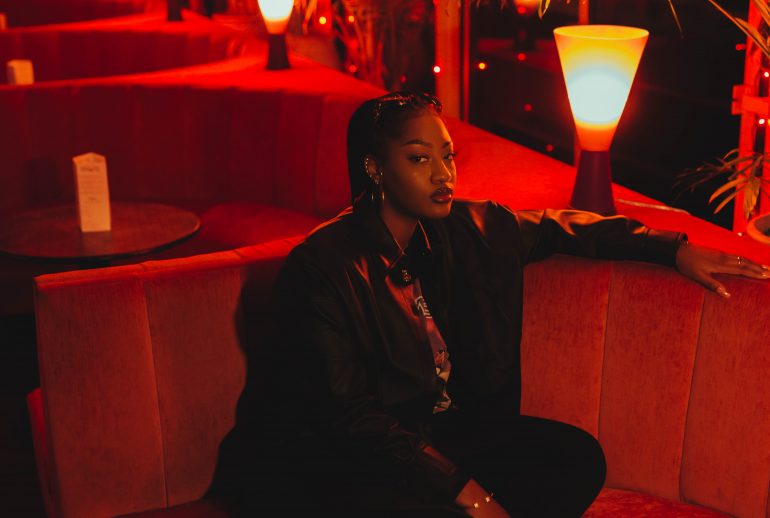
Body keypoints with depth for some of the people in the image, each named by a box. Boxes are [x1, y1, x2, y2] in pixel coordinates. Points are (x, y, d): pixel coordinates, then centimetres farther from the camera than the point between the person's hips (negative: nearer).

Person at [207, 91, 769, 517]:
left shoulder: (469, 233, 2)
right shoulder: (321, 266, -17)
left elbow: (560, 227, 19)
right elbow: (348, 414, -21)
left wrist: (675, 248, 10)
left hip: (438, 429, 7)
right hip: (332, 454, -7)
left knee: (578, 457, -12)